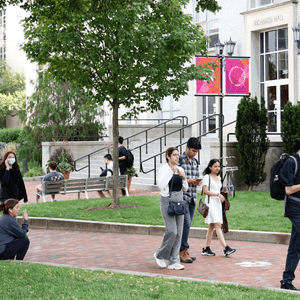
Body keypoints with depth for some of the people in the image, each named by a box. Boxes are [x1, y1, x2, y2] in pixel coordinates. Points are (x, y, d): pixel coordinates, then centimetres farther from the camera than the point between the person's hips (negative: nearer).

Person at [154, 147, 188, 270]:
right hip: (167, 200, -6)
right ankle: (160, 255, 10)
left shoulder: (180, 169, 11)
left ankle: (174, 262, 8)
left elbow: (185, 188, 15)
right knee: (172, 231, -13)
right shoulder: (164, 169, -6)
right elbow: (161, 185, -20)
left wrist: (184, 178, -3)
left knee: (179, 232, 3)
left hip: (179, 201, 6)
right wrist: (171, 172, -21)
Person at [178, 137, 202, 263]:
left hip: (192, 196, 7)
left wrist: (198, 181, 0)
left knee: (188, 224, 8)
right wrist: (187, 181, -18)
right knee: (186, 223, -13)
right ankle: (183, 251, -7)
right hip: (182, 196, -7)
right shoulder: (179, 160, -7)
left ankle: (183, 251, 14)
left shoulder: (195, 162, 15)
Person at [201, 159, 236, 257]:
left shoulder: (219, 178, 18)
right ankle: (226, 248, -23)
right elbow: (205, 191, -13)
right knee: (218, 225, -15)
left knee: (212, 226, 8)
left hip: (218, 203, 8)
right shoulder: (207, 177, -4)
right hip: (210, 202, -8)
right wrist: (218, 194, -17)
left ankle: (206, 248, 13)